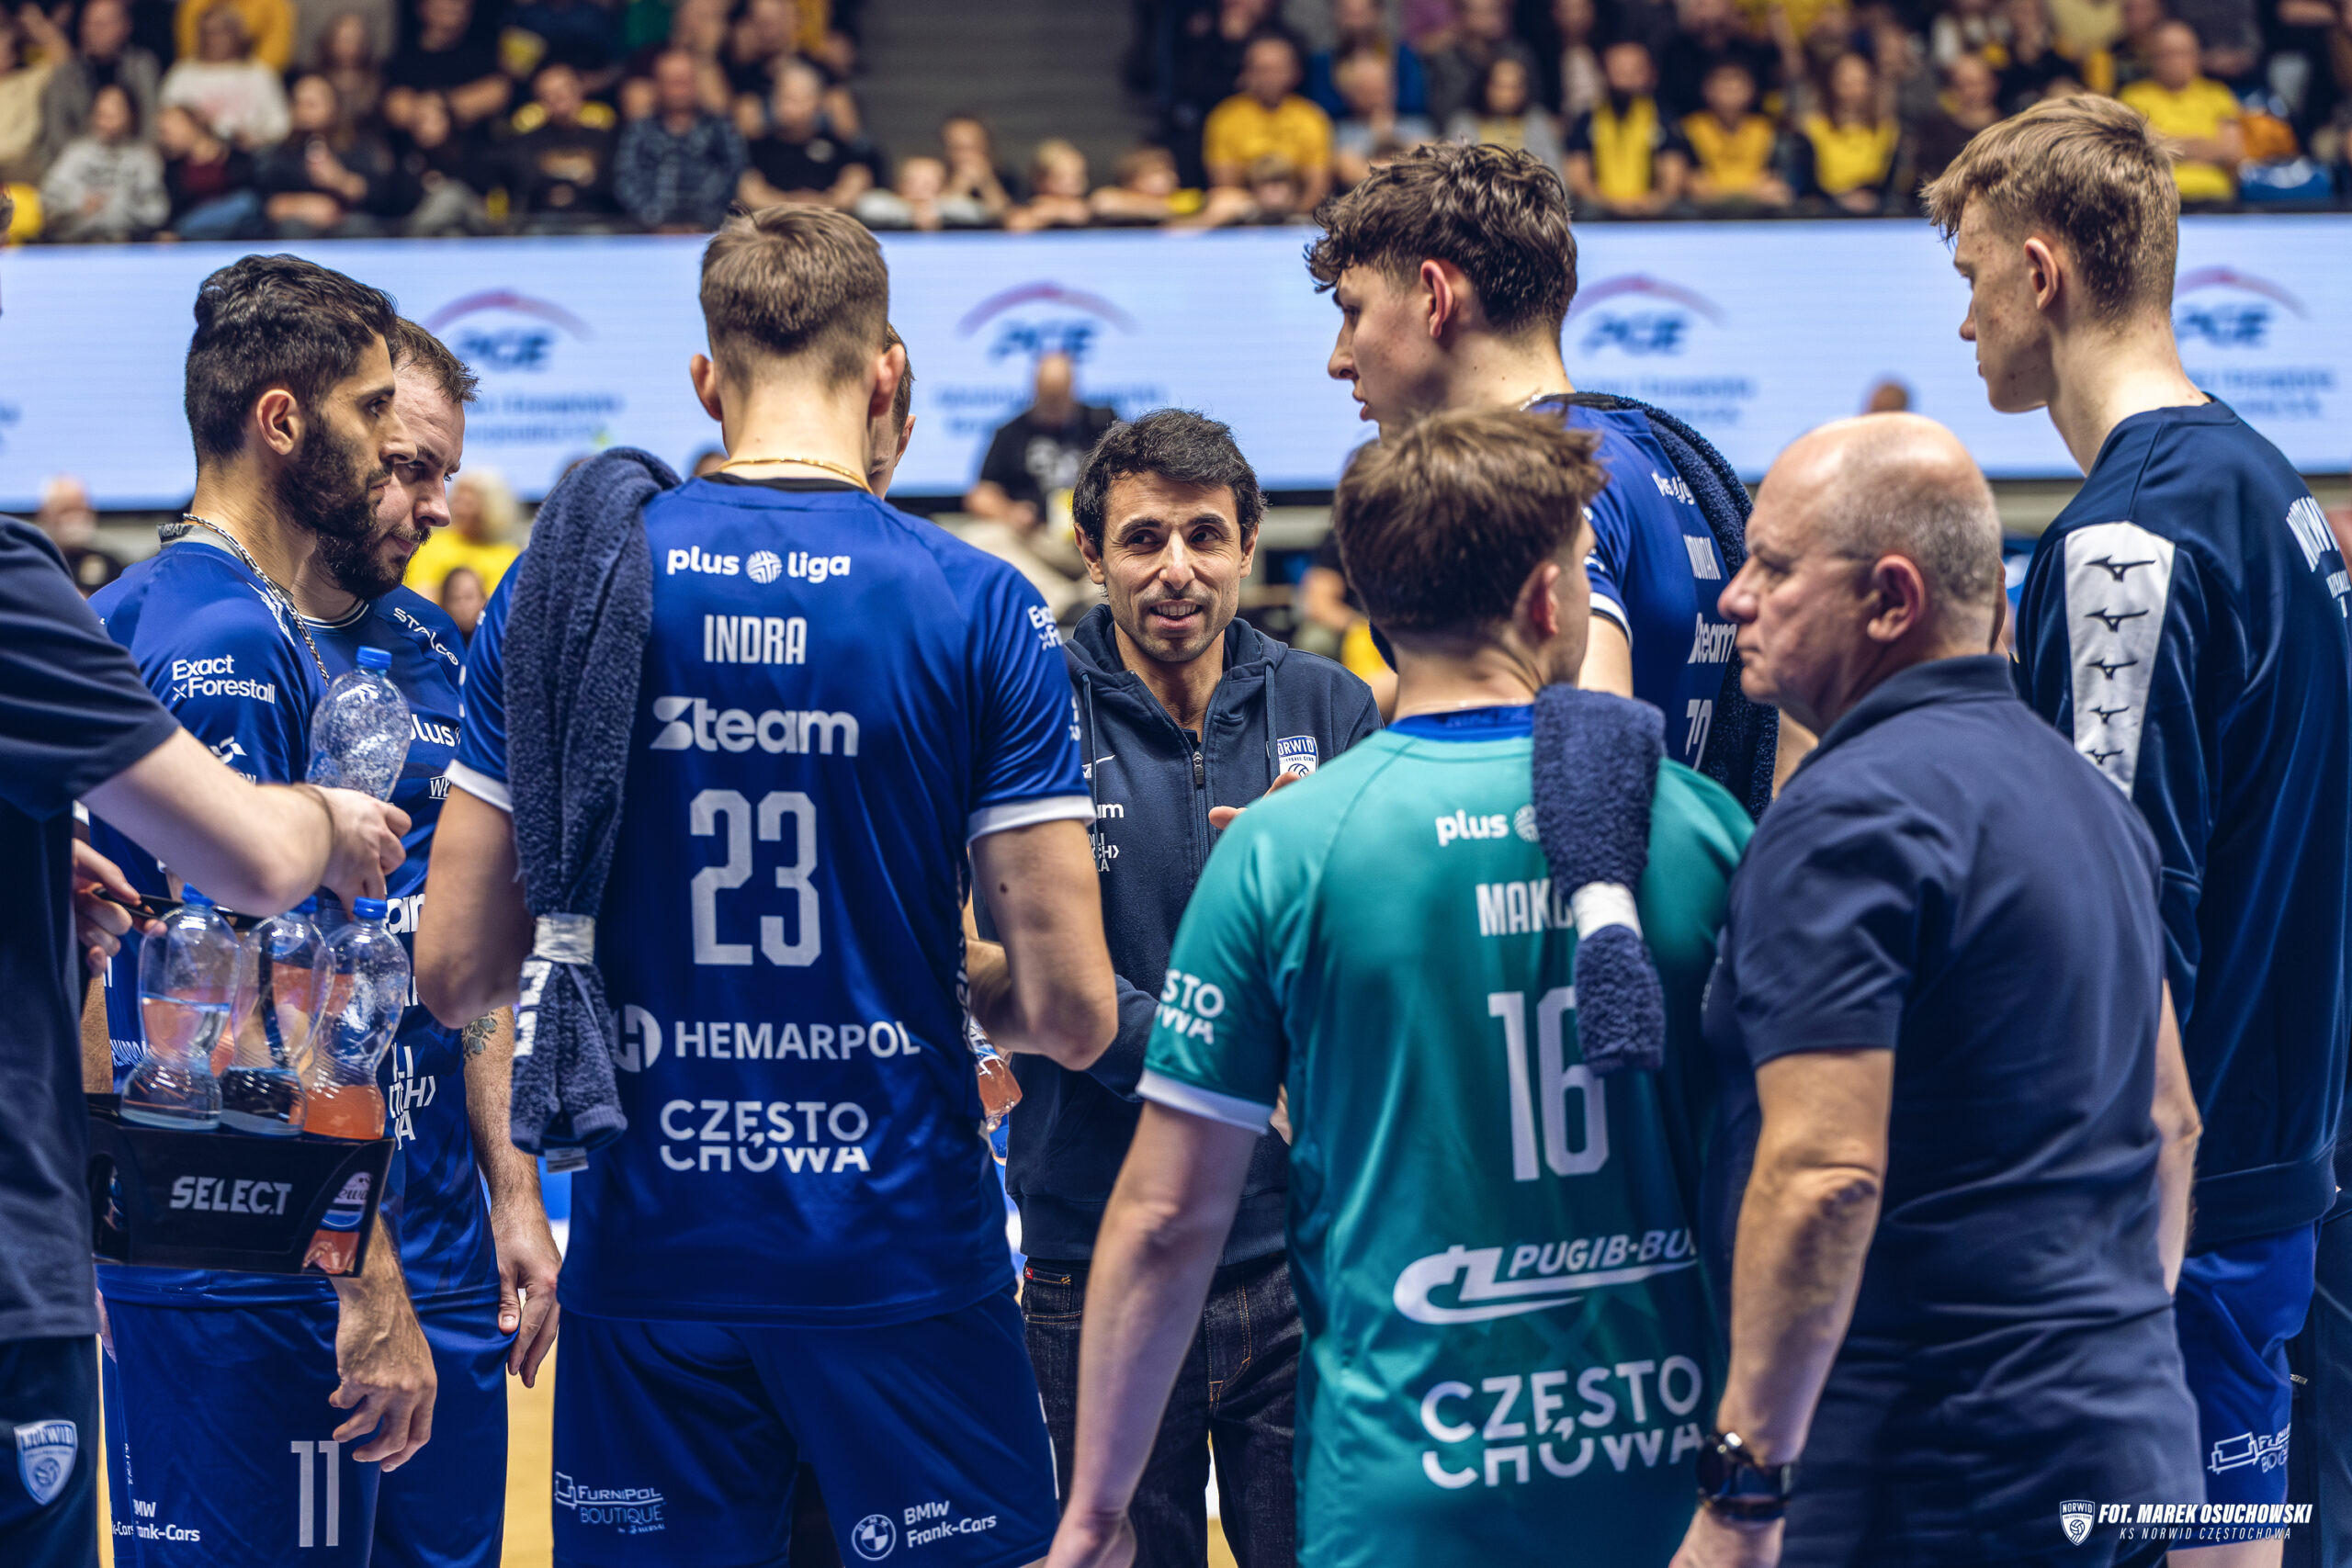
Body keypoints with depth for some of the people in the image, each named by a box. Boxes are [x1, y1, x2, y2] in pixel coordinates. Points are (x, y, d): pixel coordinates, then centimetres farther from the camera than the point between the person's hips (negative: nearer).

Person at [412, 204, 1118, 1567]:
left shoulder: (560, 586, -1)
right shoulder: (979, 609, -7)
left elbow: (457, 972, 0)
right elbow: (1073, 1015, -9)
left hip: (649, 1262, 2)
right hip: (903, 1263, -2)